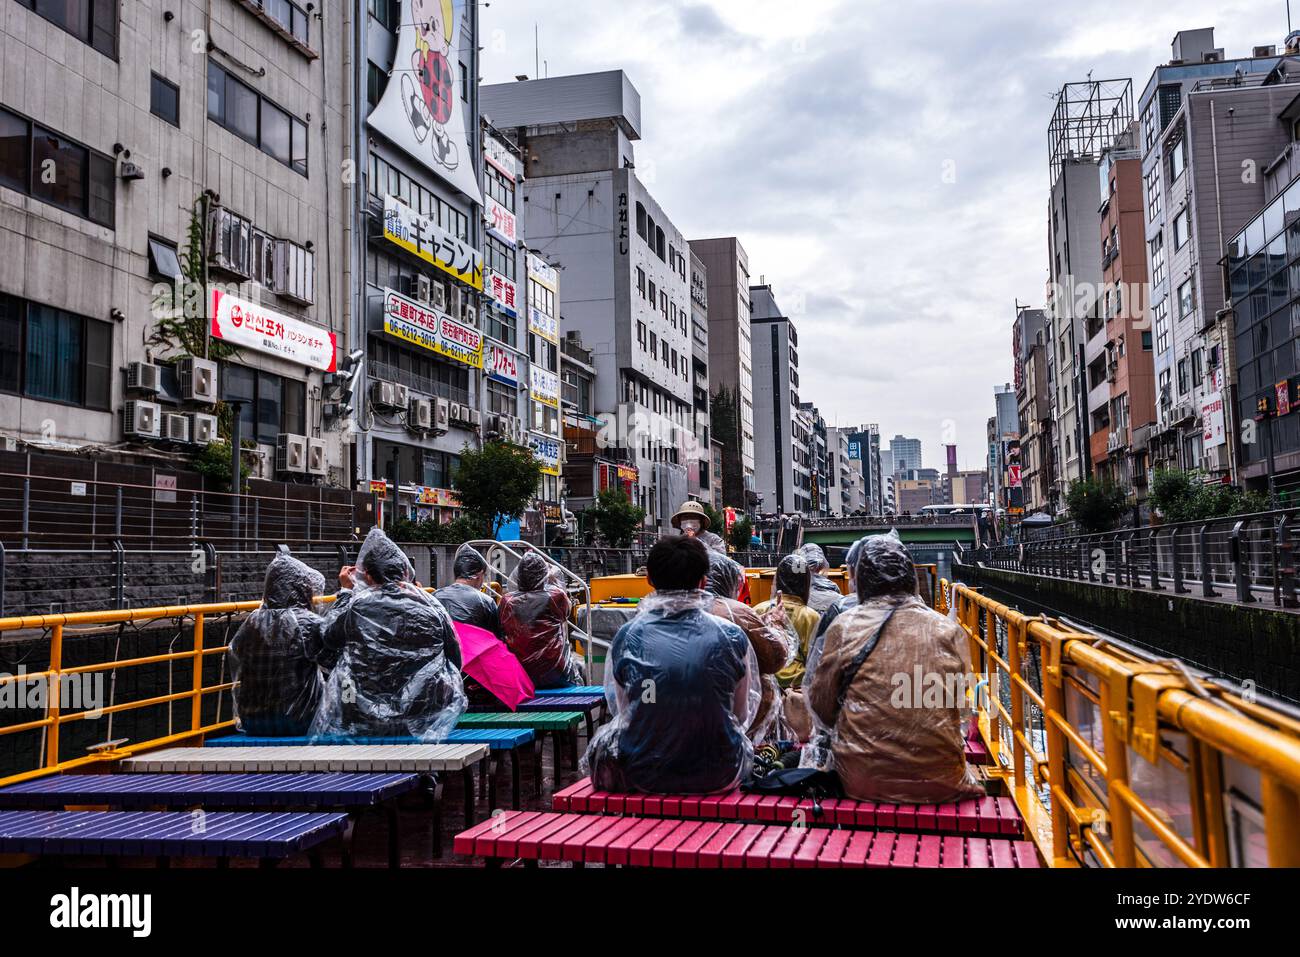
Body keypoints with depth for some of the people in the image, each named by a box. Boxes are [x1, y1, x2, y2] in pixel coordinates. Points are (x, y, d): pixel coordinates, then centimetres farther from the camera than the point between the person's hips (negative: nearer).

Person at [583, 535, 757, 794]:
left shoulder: (627, 637, -8)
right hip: (718, 777, 1)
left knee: (603, 738, 30)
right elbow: (742, 716, 5)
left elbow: (623, 711, 4)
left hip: (644, 775, 0)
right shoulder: (732, 637, -9)